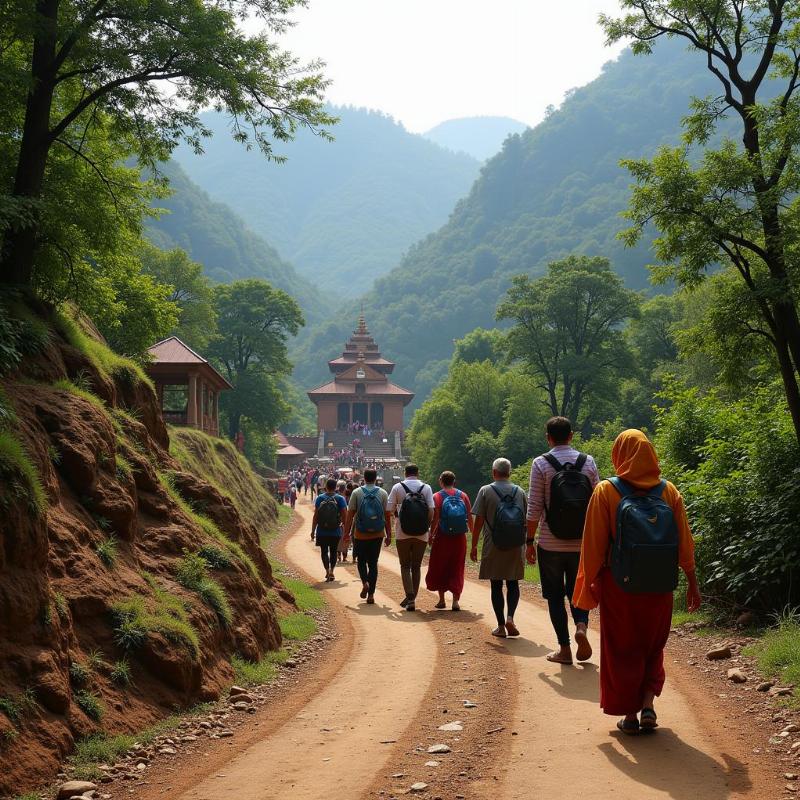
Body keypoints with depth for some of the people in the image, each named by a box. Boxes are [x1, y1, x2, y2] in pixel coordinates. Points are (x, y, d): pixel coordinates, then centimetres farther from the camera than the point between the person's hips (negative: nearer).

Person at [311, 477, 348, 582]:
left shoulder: (320, 498, -4)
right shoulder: (340, 499, -5)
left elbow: (315, 516, -4)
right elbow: (344, 515, -6)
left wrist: (313, 530, 3)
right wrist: (344, 529, 7)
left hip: (322, 532, 0)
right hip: (335, 532, 0)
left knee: (324, 552, 9)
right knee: (333, 552, 17)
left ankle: (327, 570, -8)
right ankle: (331, 570, 10)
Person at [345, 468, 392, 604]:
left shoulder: (356, 493, -3)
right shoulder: (383, 493, 0)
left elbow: (350, 515, -4)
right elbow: (387, 516, 1)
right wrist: (389, 535, 7)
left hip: (361, 534, -1)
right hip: (378, 535, 1)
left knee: (361, 560, 16)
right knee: (373, 563, 8)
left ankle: (365, 582, -9)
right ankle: (371, 594, 4)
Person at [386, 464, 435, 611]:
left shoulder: (397, 487, 0)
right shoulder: (426, 488, 2)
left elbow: (389, 510, -3)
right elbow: (431, 511, -6)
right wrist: (427, 526, 8)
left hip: (403, 534, -1)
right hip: (421, 535, 1)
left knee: (405, 566, 6)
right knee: (416, 566, 14)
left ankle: (410, 597, -10)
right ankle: (412, 598, 16)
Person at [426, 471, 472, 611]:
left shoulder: (437, 497, -5)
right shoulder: (463, 496, 3)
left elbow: (435, 519, -11)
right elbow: (470, 518, 3)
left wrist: (431, 535, -2)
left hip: (442, 537, -2)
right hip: (460, 538, 2)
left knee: (439, 568, 13)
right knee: (457, 569, 8)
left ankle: (442, 600, 17)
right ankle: (456, 601, -2)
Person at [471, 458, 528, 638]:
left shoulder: (486, 491, -5)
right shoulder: (519, 492, 5)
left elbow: (479, 521, -6)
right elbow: (527, 520, 8)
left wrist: (474, 545, 1)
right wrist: (527, 544, 18)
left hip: (493, 548, -2)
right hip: (516, 548, 2)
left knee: (496, 586, 6)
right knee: (513, 584, 13)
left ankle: (501, 626, 6)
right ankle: (510, 617, -7)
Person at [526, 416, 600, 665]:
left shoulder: (541, 464, -7)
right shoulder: (588, 462, 2)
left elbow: (534, 508, -8)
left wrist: (529, 541, 0)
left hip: (551, 545, -2)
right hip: (581, 544, 2)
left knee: (555, 597, 9)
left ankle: (564, 649, 9)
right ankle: (581, 626, -10)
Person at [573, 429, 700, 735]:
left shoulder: (606, 491, -7)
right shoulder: (668, 491, 0)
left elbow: (594, 544, -7)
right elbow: (685, 542, 0)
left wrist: (589, 584, 0)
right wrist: (692, 583, 6)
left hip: (620, 586, -2)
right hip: (660, 586, 3)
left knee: (622, 649, 10)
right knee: (652, 647, 19)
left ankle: (630, 714, 11)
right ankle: (648, 704, 7)